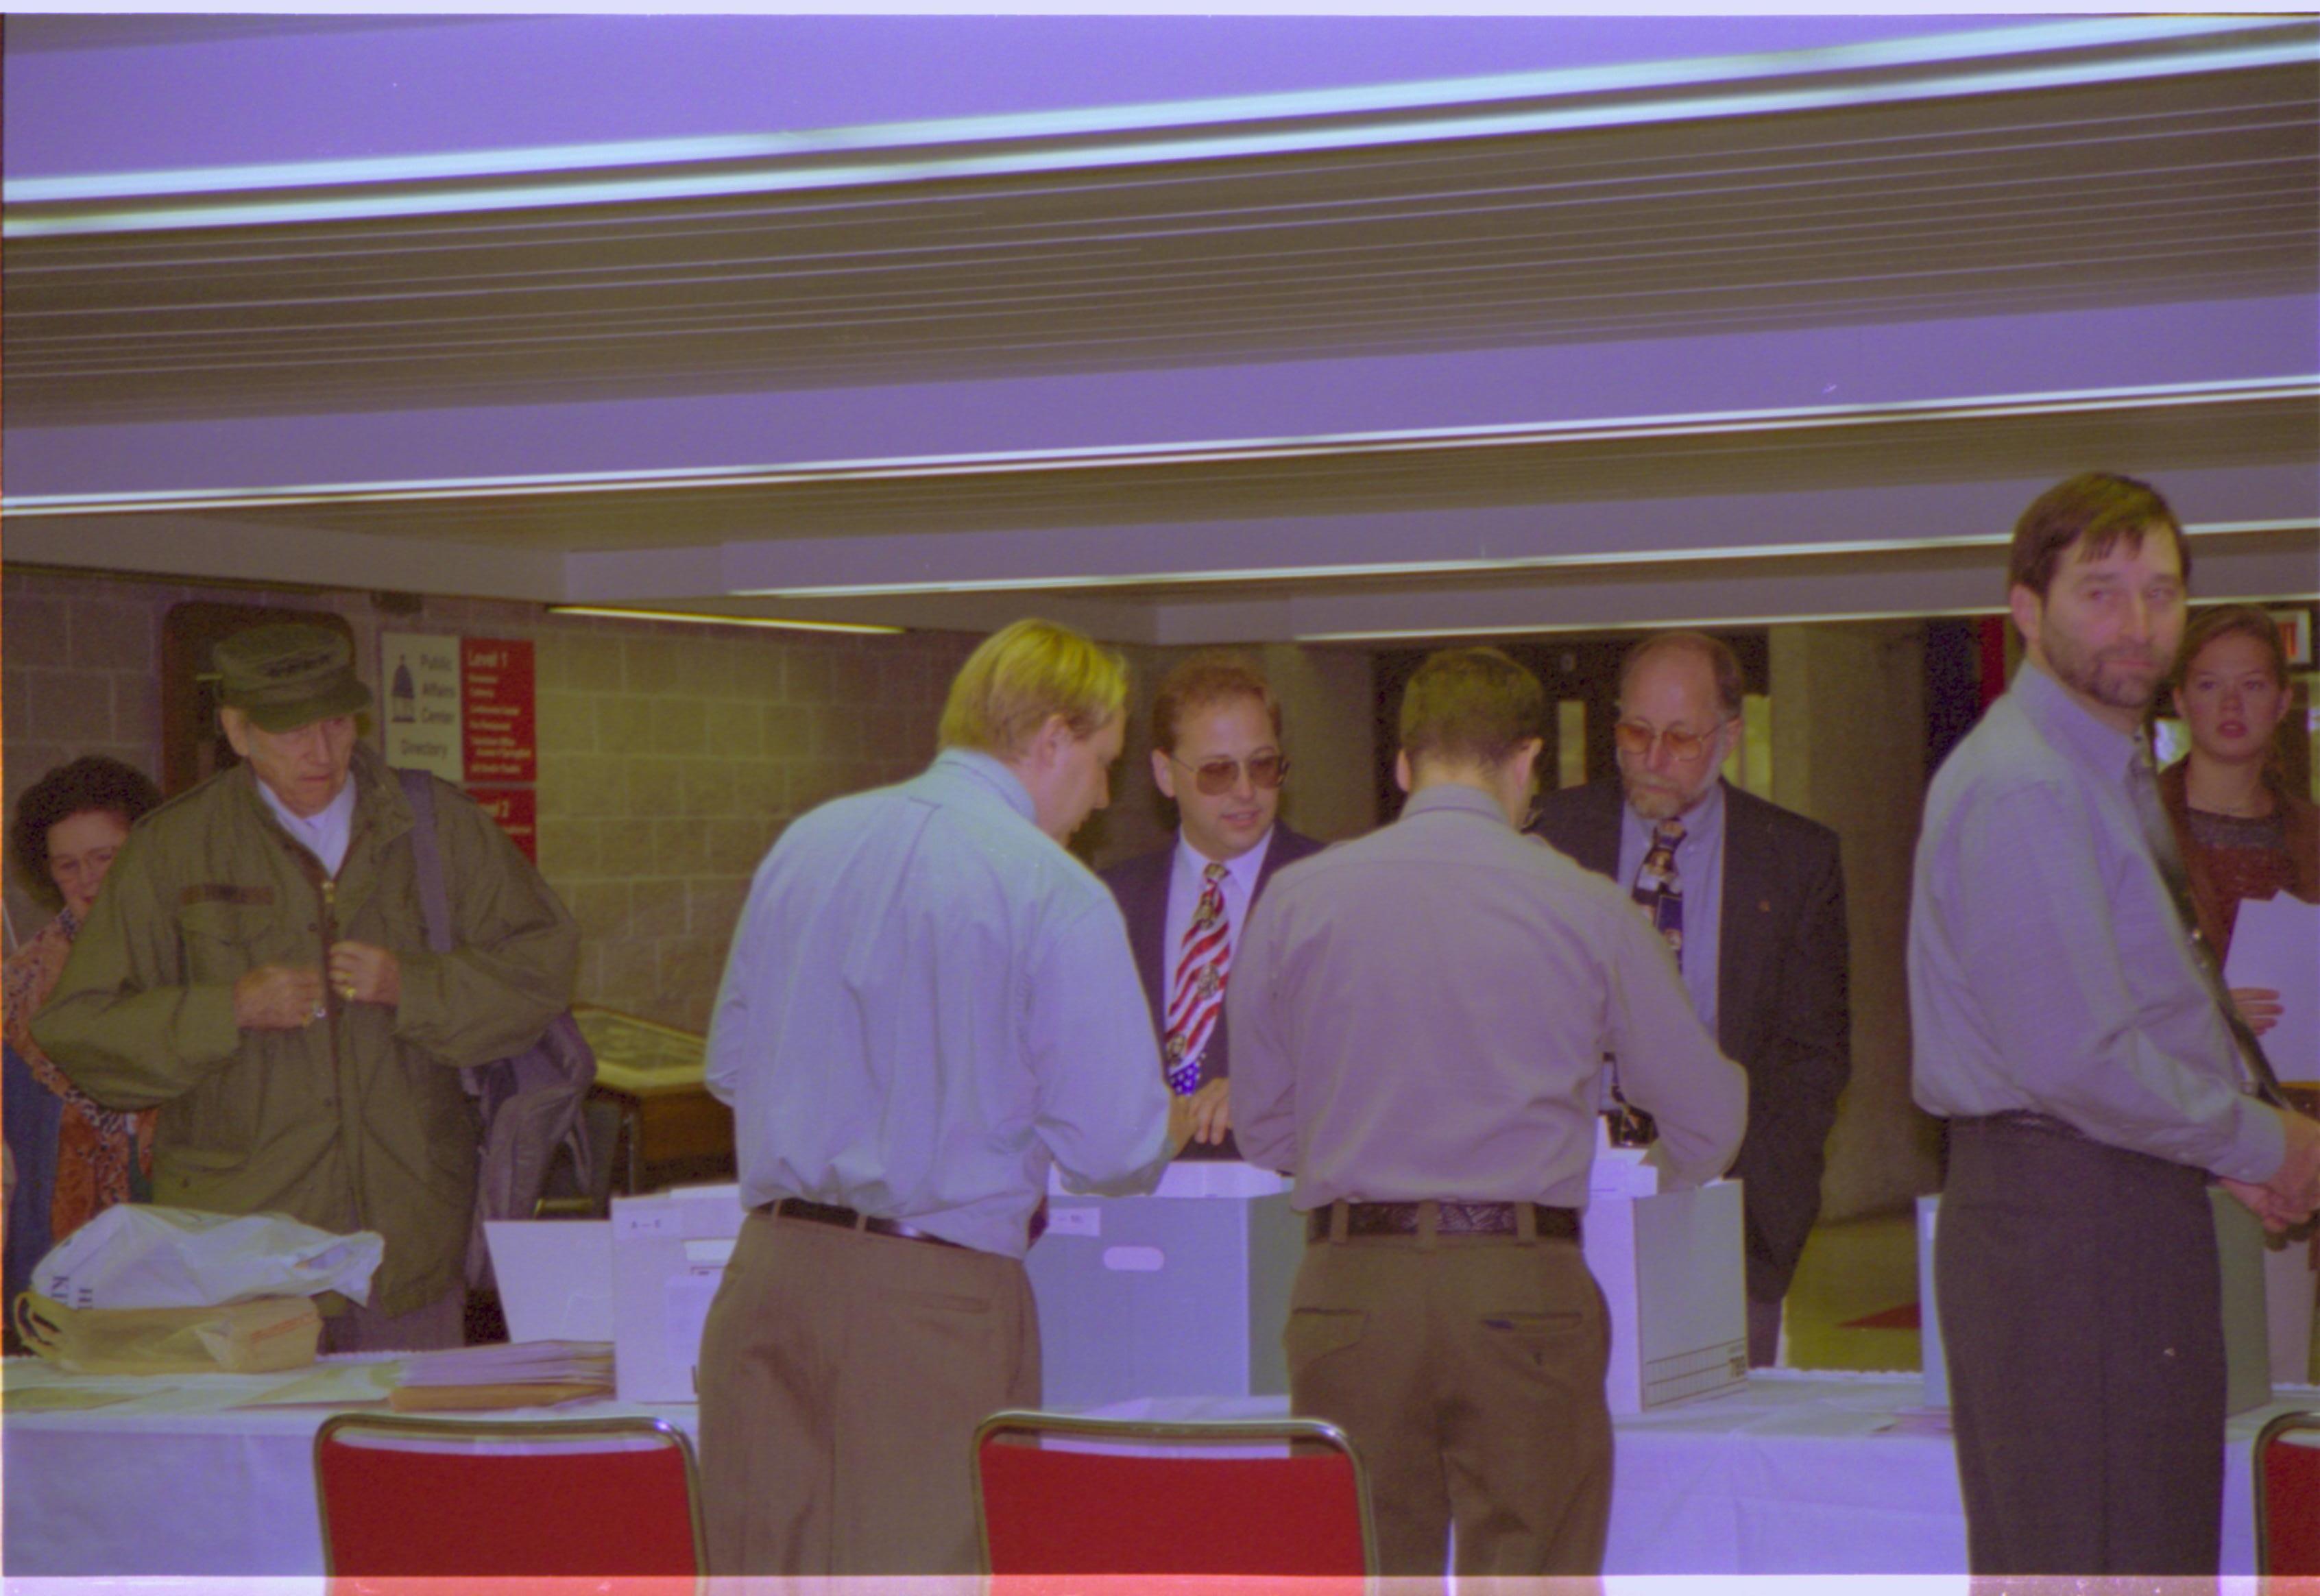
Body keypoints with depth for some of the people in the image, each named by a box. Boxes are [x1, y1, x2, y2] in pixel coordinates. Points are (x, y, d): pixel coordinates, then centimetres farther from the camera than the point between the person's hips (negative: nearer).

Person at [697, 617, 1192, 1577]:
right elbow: (1113, 1150, -10)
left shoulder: (806, 844, 10)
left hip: (769, 1272, 6)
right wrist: (1167, 1129, 13)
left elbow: (731, 1065, 19)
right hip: (938, 1296, -6)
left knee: (758, 1575, 9)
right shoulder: (1056, 895, -9)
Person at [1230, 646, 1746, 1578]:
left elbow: (1262, 1131, 15)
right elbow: (1708, 1129, 12)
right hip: (1526, 1289, -2)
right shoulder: (1587, 909, 1)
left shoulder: (1298, 899, 5)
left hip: (1351, 1290, 2)